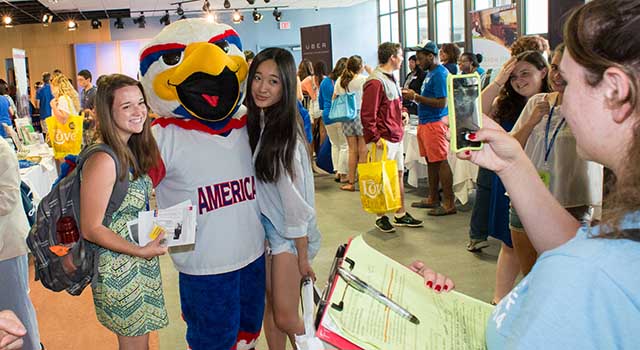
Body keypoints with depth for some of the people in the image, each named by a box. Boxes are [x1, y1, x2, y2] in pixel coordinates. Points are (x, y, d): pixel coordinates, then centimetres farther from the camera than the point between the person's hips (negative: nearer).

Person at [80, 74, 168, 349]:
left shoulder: (131, 153, 3)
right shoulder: (103, 161, -23)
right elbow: (91, 229, -21)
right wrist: (141, 251, -23)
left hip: (144, 266, 8)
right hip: (119, 271, -8)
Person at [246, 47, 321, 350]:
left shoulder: (286, 134, -20)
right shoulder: (251, 122, 1)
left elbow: (296, 199, -17)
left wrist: (303, 256, -13)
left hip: (287, 233, -6)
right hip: (260, 226, 6)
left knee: (286, 317, 0)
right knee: (269, 308, 15)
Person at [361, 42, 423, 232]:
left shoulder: (391, 78, 15)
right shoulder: (375, 82, -16)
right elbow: (367, 114, -20)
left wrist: (402, 113, 15)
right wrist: (375, 137, -21)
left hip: (396, 137, 10)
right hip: (383, 140, -10)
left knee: (398, 174, 15)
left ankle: (401, 214, 25)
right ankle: (381, 217, 13)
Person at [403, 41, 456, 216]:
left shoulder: (440, 74, -14)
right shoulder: (430, 73, 17)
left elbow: (441, 102, -20)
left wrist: (416, 97, -17)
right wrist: (413, 95, 8)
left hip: (436, 122, -10)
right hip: (426, 122, 10)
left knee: (440, 162, -7)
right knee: (431, 161, 14)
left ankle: (449, 203, -2)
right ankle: (433, 199, 24)